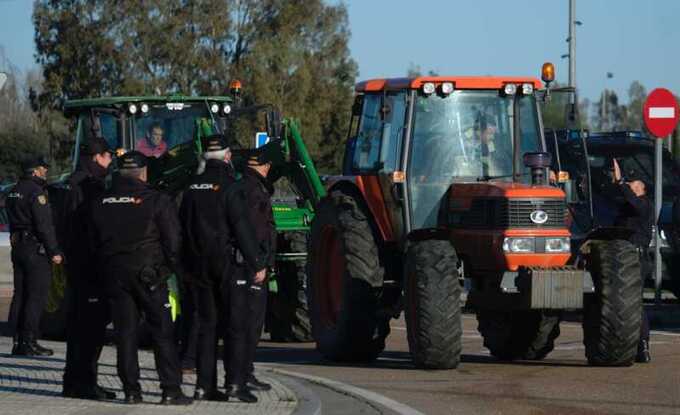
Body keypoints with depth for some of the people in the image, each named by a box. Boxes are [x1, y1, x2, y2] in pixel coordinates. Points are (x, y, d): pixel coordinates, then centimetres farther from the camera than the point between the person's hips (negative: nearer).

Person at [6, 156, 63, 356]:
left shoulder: (14, 192, 14)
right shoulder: (36, 192, -15)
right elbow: (44, 225, -19)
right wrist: (54, 251, -16)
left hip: (18, 247, 9)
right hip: (36, 249, -9)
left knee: (20, 295, 11)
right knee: (36, 296, -5)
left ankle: (18, 341, 11)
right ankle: (29, 342, -7)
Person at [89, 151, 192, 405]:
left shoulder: (101, 203, 8)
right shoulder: (156, 201, -7)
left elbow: (94, 241, 14)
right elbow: (173, 240, -8)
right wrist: (175, 269, 5)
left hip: (114, 276, 4)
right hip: (149, 274, -4)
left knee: (125, 333, 8)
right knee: (163, 332, 0)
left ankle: (131, 390, 6)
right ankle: (171, 390, -4)